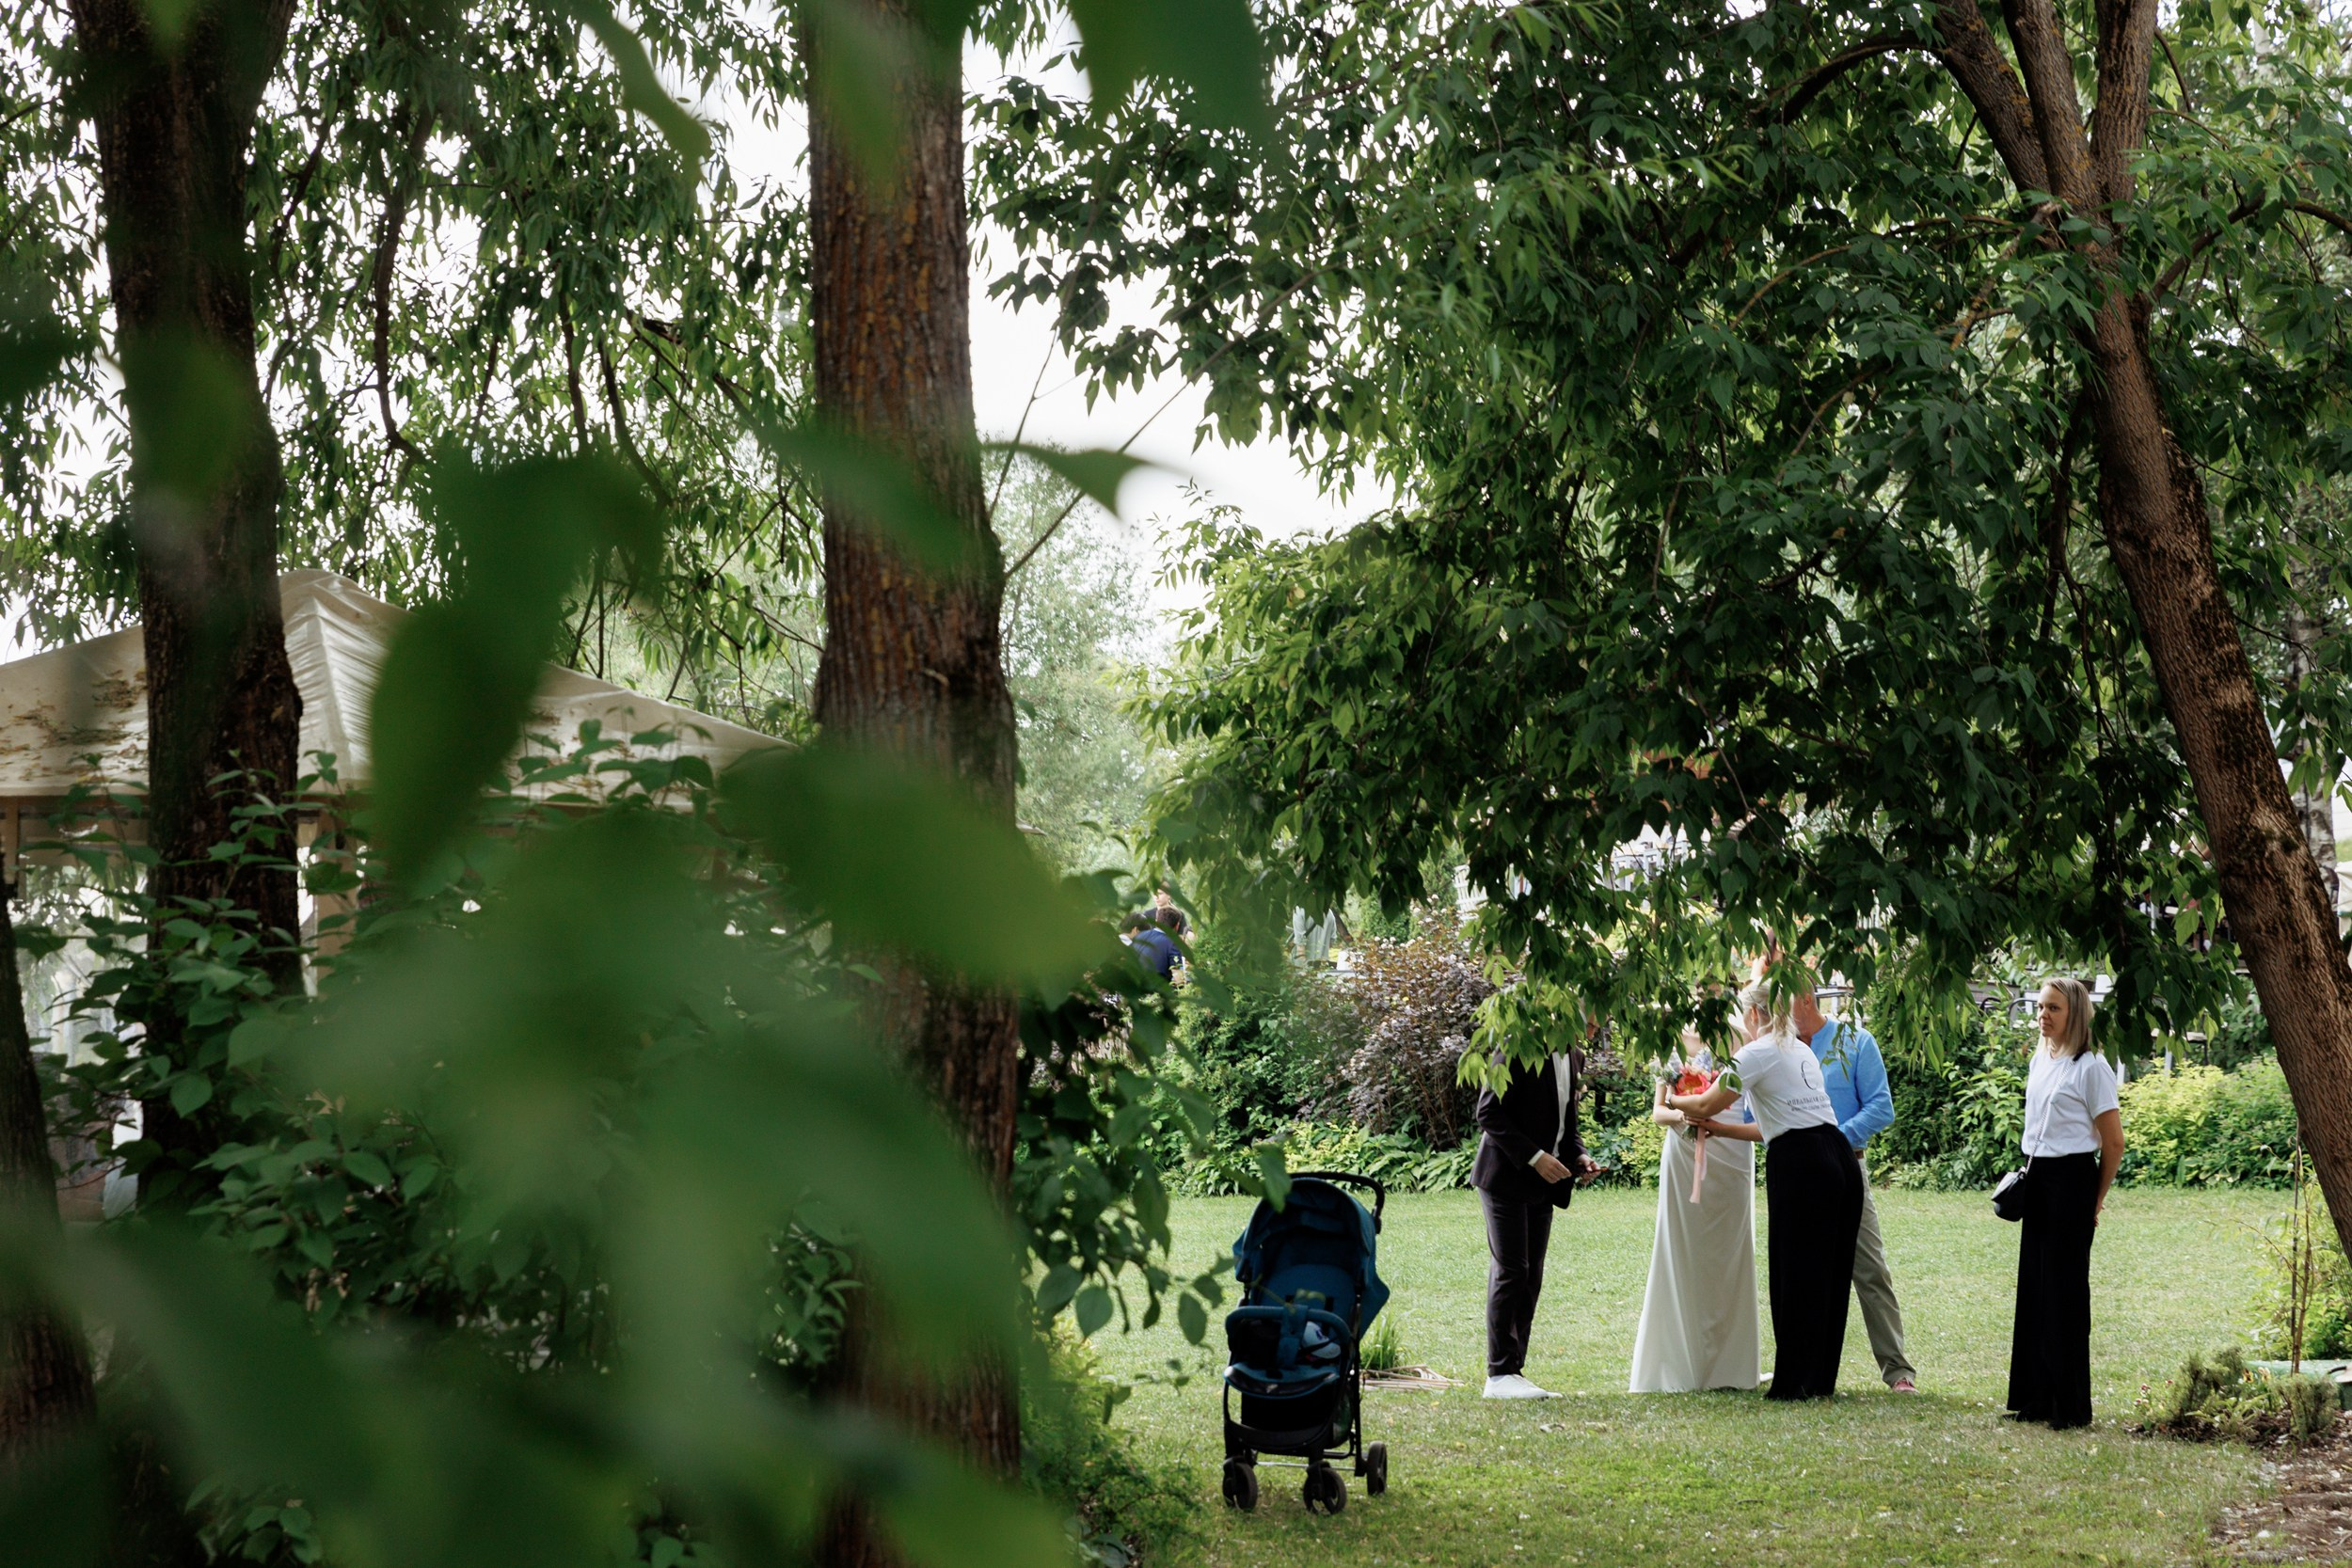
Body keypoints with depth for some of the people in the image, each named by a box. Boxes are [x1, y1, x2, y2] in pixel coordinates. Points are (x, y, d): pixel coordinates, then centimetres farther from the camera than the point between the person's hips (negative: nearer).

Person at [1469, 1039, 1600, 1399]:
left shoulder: (1570, 1058, 12)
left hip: (1542, 1184, 8)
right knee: (1511, 1272, -9)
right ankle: (1500, 1374, -7)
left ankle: (1514, 1371, 8)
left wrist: (1579, 1156, 3)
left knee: (1530, 1278, 6)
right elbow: (1489, 1113, -16)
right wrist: (1534, 1157, -21)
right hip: (1507, 1177, -8)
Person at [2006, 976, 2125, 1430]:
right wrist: (2027, 1172, 13)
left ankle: (2070, 1405, 0)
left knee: (2064, 1289, -5)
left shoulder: (2090, 1068, -11)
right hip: (2036, 1177, 8)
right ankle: (2037, 1397, 15)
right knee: (2034, 1286, 9)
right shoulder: (2040, 1061, 13)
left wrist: (2096, 1200, -3)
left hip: (2071, 1179, -8)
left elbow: (2113, 1142, -8)